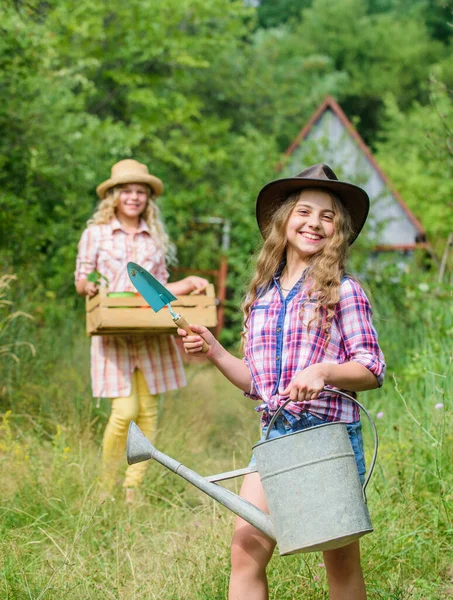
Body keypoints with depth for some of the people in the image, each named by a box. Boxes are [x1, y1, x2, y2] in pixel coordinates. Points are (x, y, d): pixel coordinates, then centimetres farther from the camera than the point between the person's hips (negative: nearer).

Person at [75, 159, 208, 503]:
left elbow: (160, 287, 17)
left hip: (151, 334, 3)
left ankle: (133, 488, 9)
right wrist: (89, 287, -17)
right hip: (114, 333, -3)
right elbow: (81, 282, 6)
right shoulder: (96, 233, 6)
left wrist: (190, 284, 0)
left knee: (148, 412, 0)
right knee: (125, 411, -12)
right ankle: (106, 489, 6)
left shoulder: (155, 237, 14)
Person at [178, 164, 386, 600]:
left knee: (341, 560, 4)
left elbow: (372, 371, -4)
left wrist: (323, 371, -21)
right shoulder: (260, 296, 13)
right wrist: (213, 351, 3)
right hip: (275, 433, 4)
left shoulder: (343, 291, -2)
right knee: (246, 547, -6)